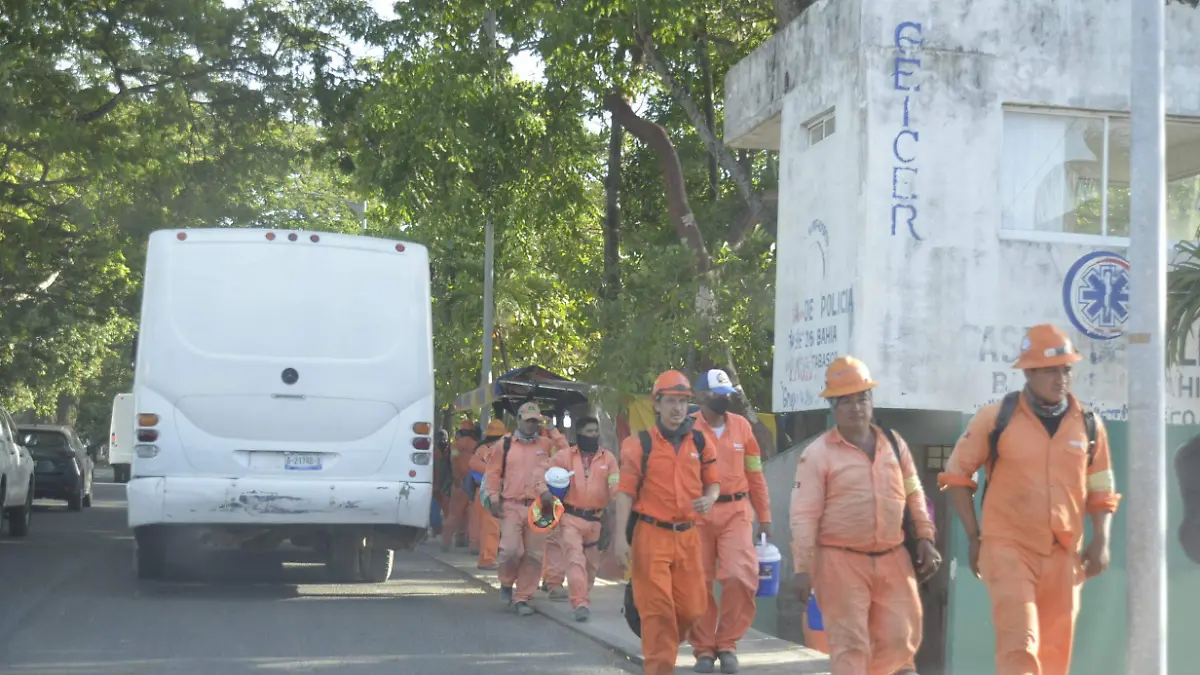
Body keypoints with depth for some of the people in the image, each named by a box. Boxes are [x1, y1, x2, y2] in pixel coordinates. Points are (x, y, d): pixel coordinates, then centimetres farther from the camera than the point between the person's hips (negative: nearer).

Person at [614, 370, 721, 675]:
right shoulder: (640, 443, -2)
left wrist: (710, 499, -9)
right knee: (657, 607, -5)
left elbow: (713, 482, 15)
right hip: (651, 535, -4)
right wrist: (620, 535, -11)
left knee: (691, 608, 7)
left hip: (688, 536, 4)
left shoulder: (701, 441, 8)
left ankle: (659, 647, 33)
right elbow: (626, 491, -3)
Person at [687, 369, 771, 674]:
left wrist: (764, 515, 14)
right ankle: (703, 648, 19)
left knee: (741, 577, -11)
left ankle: (726, 643, 7)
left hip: (736, 511, 2)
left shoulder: (741, 425, 6)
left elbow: (754, 473, 13)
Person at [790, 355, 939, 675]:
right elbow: (804, 516, -8)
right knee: (849, 643, -5)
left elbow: (914, 495, 17)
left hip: (892, 558, 5)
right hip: (841, 560, -5)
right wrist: (803, 568, -12)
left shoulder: (894, 443, 9)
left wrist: (926, 538, 11)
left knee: (901, 638, 8)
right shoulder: (818, 454, -6)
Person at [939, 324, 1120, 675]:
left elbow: (1101, 491, 14)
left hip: (1063, 553, 4)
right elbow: (956, 475, 4)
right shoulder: (996, 418, -4)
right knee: (1019, 645, -15)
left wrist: (1100, 541, -1)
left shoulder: (1089, 425, 5)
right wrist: (974, 536, 0)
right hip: (1008, 546, -4)